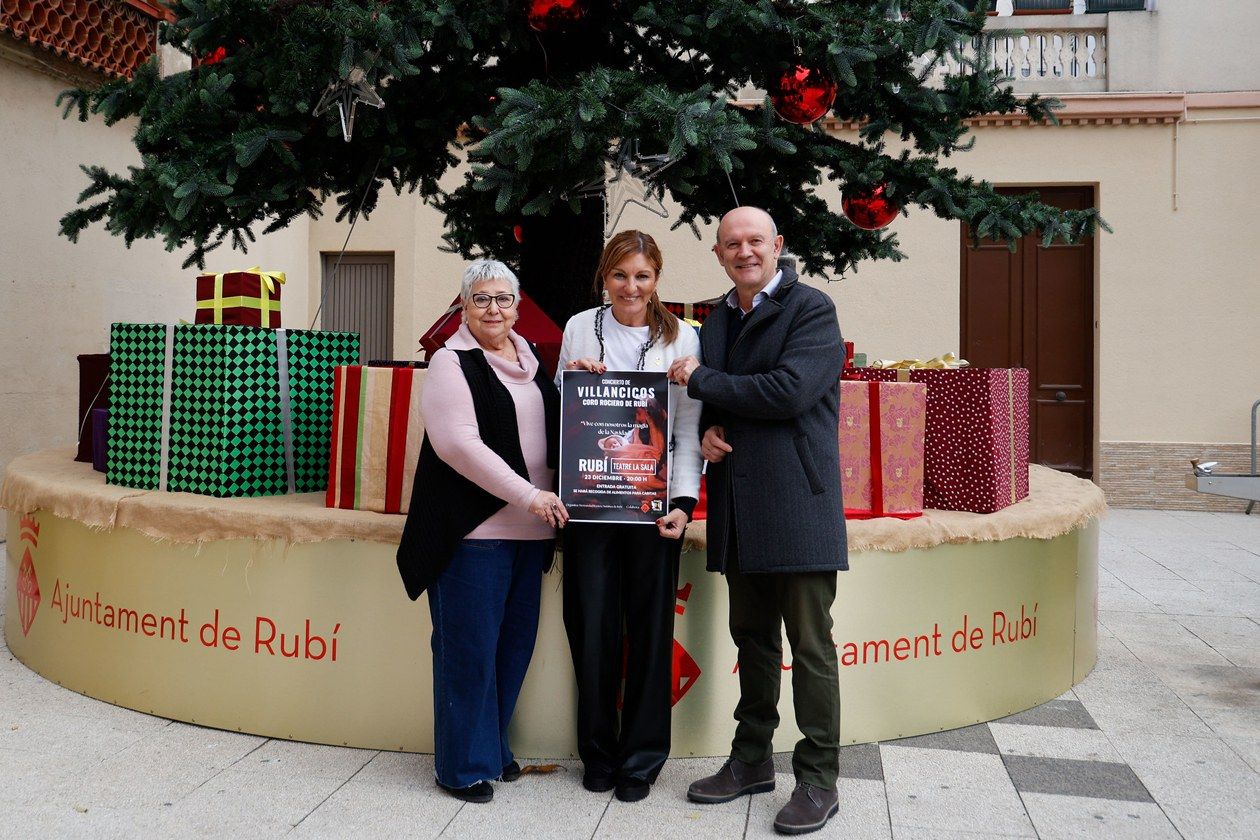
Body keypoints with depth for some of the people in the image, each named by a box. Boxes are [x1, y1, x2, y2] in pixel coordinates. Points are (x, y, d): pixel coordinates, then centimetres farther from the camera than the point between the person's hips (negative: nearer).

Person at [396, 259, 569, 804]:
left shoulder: (531, 361, 16)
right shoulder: (453, 363, -5)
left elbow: (554, 430, 26)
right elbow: (459, 443, -16)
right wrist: (528, 495, -19)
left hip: (527, 531, 7)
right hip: (473, 529, -7)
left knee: (516, 645, 12)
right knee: (469, 649, 0)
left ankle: (493, 747, 29)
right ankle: (465, 765, 15)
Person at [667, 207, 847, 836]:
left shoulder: (811, 309, -6)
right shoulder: (717, 321, 15)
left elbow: (788, 391, -20)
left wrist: (701, 380, -11)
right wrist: (708, 431, -1)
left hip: (798, 506, -7)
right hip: (739, 510, 7)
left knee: (810, 647, 1)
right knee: (752, 638, 17)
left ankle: (818, 779, 13)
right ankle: (752, 760, 31)